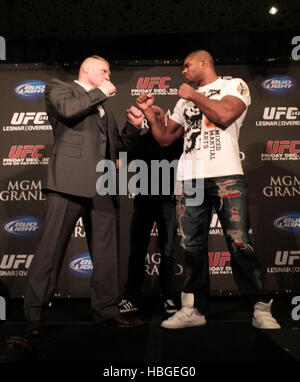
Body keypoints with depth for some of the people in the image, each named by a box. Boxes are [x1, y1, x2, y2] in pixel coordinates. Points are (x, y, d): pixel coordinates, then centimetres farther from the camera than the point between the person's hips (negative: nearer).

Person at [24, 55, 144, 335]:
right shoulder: (58, 88, 12)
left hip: (101, 186, 7)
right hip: (70, 181, -7)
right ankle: (34, 316, 2)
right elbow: (67, 109, -12)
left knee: (106, 253, 6)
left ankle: (106, 310, 15)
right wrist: (100, 93, 1)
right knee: (51, 248, -6)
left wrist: (132, 126, 14)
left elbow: (115, 146, 28)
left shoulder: (102, 105, 30)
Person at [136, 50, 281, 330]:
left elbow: (225, 115, -12)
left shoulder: (234, 85, 10)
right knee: (192, 247, 2)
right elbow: (165, 138, 25)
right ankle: (194, 310, 10)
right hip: (189, 180, 5)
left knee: (240, 244, -7)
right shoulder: (184, 101, 26)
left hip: (226, 176, -5)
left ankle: (261, 311, 5)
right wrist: (148, 111, 16)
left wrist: (194, 95, 1)